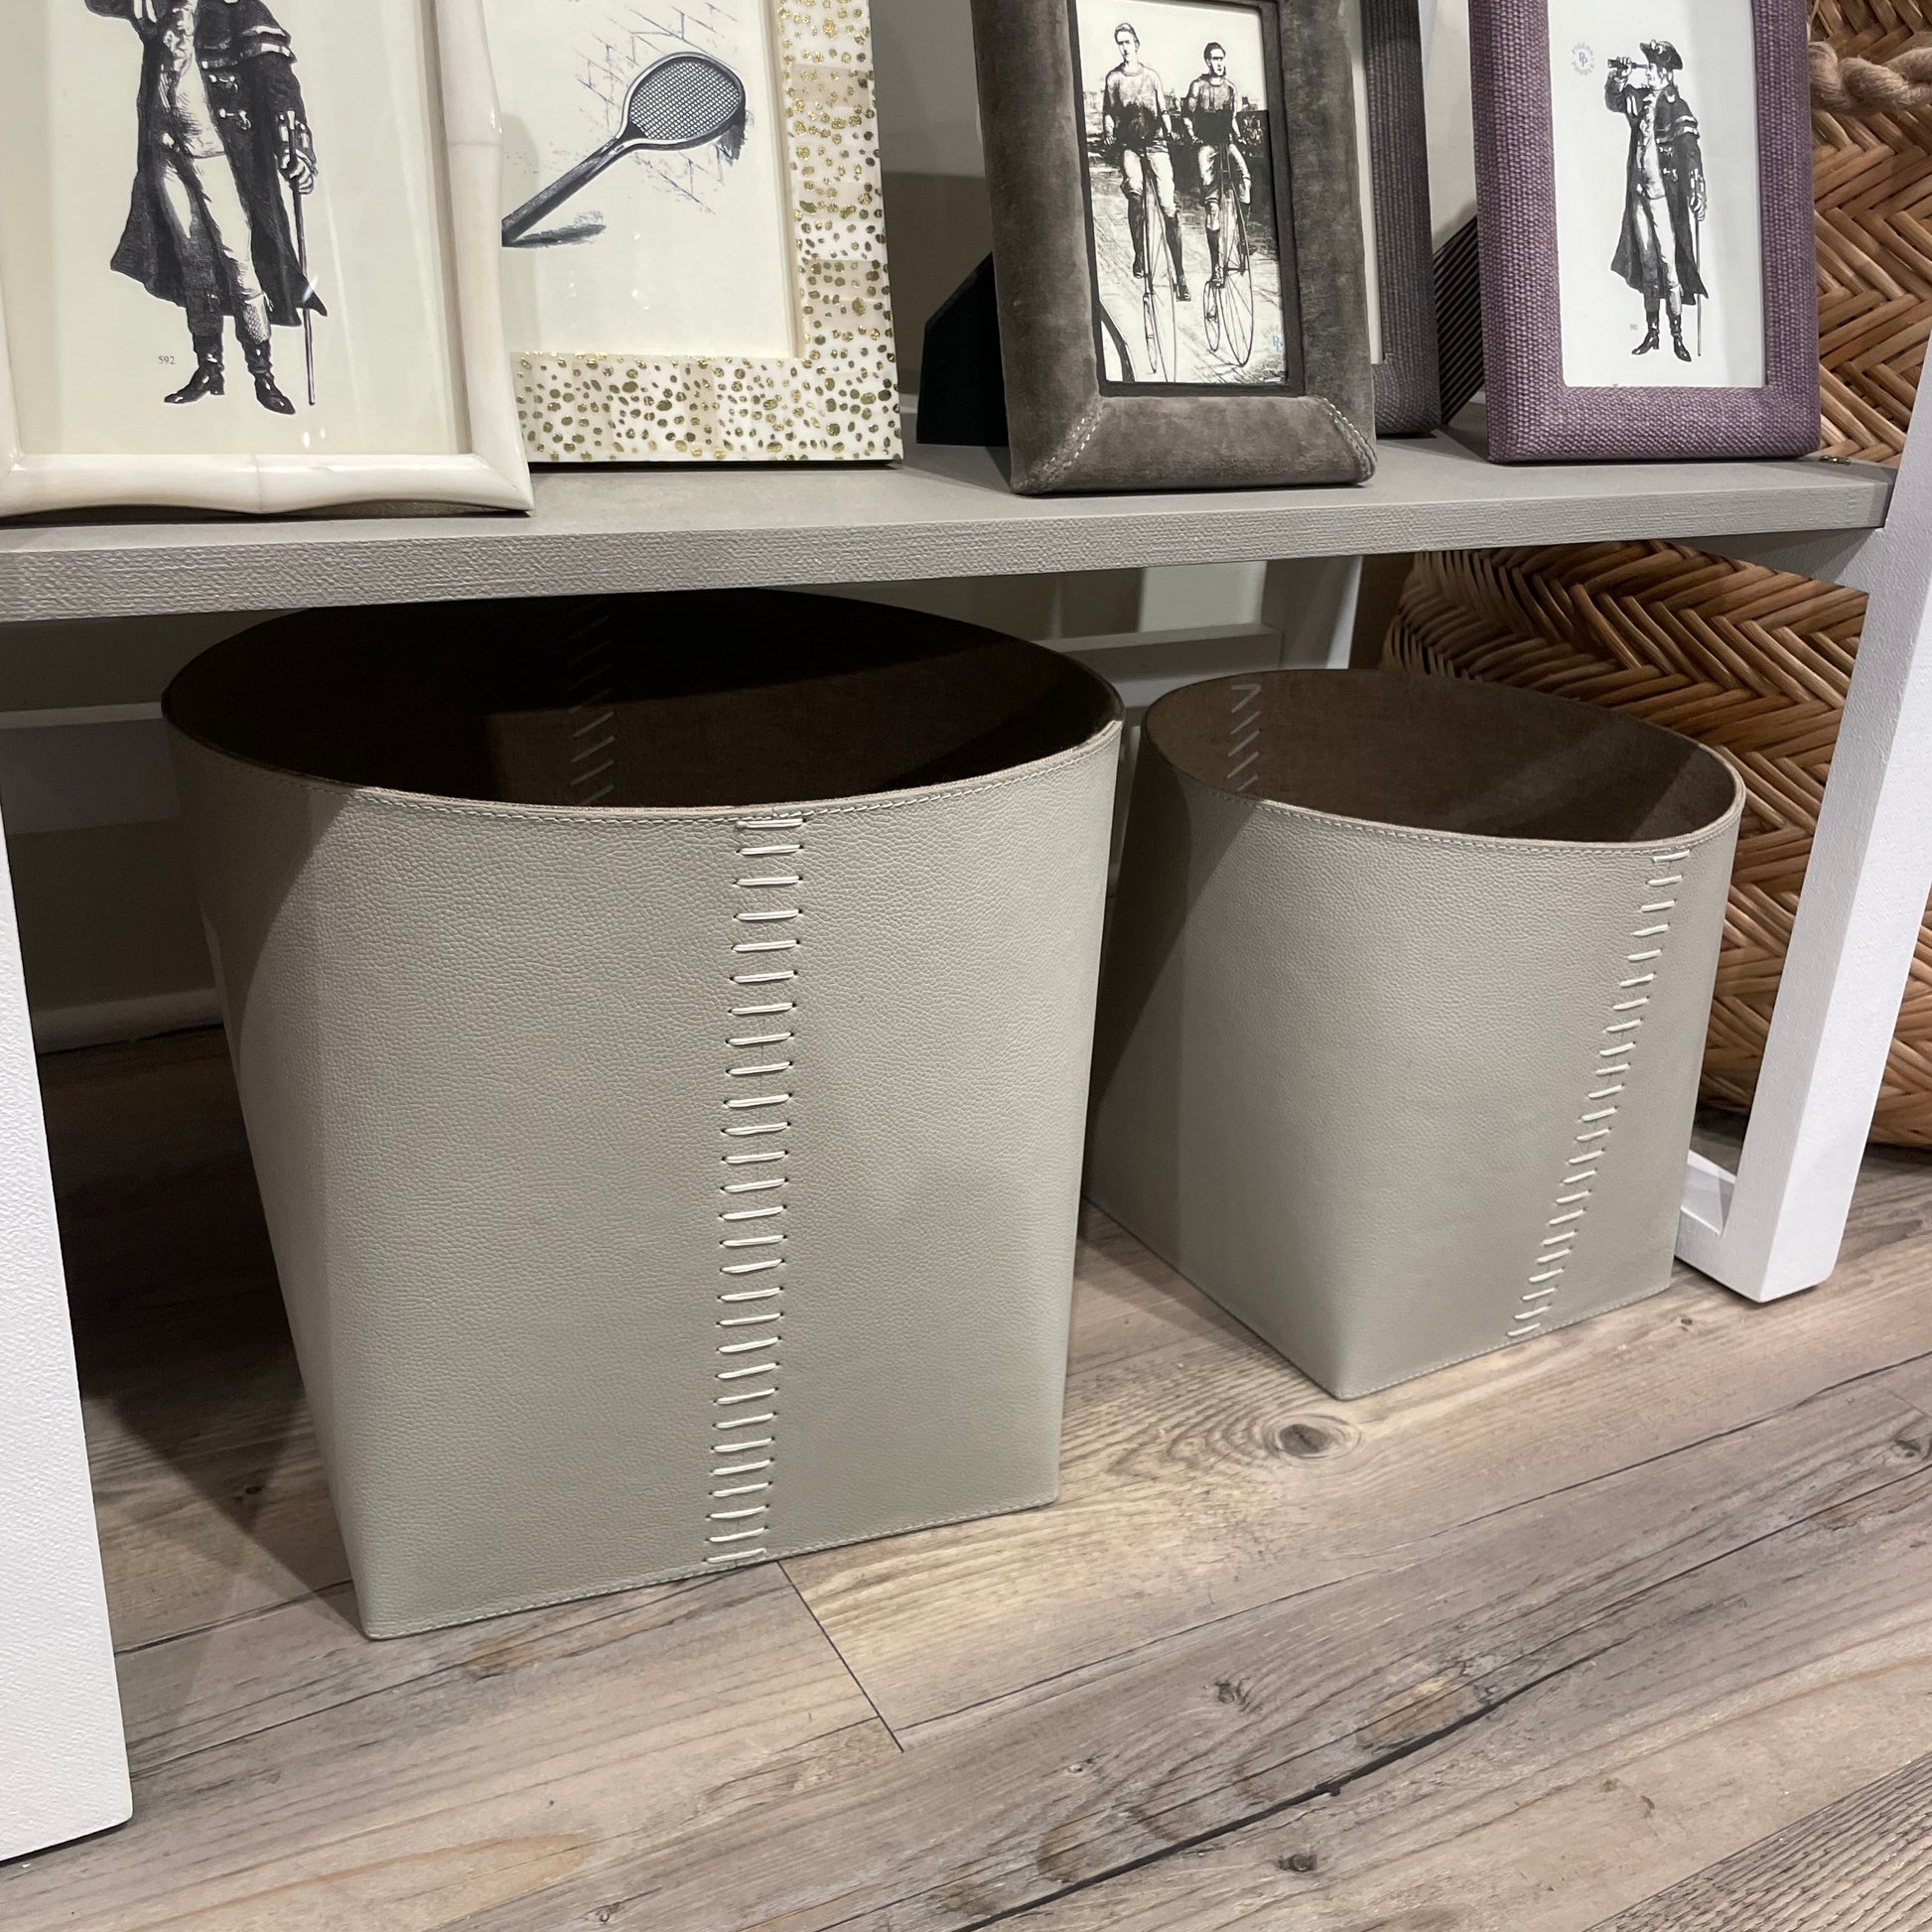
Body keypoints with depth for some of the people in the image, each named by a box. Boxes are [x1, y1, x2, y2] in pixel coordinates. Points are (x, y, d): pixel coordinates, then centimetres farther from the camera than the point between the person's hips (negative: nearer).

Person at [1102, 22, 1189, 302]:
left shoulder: (1151, 75, 12)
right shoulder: (1113, 78, 10)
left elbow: (1164, 112, 13)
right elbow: (1108, 113, 8)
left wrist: (1170, 140, 4)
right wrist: (1108, 132, -10)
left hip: (1155, 142, 0)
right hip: (1129, 145, 0)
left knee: (1168, 205, -11)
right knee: (1134, 189, -31)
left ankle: (1180, 274, -9)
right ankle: (1139, 254, -17)